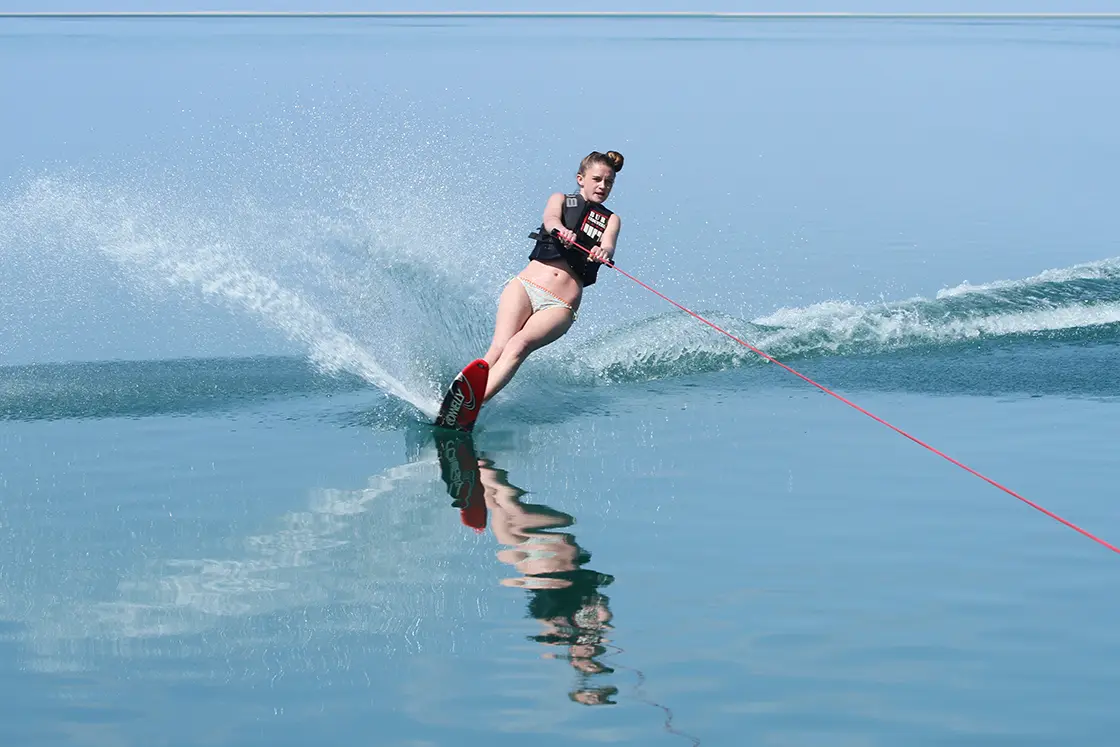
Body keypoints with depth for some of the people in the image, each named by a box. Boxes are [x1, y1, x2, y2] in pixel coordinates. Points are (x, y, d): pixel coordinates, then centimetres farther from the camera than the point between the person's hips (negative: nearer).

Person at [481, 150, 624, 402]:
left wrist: (603, 252, -31)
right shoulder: (561, 200, 16)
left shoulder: (611, 220, 18)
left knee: (518, 345, -27)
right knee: (499, 347, -23)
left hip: (560, 305, -1)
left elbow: (608, 247, -4)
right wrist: (561, 231, -33)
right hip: (525, 286, 1)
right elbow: (550, 218, -8)